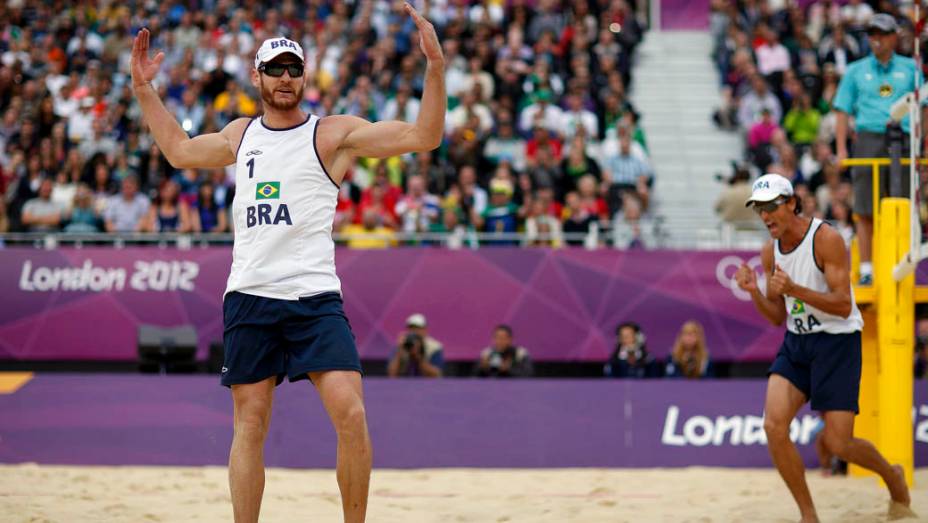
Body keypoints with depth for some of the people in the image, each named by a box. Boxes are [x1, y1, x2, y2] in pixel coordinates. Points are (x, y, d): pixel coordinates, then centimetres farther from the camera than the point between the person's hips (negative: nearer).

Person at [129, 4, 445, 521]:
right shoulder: (240, 135, 16)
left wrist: (435, 66, -16)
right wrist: (144, 90, 31)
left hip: (315, 297, -3)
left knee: (351, 415, -16)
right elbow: (180, 149, 35)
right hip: (250, 297, 4)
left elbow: (423, 136, -5)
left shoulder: (333, 133, 2)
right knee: (250, 425, 4)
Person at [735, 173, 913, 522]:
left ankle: (892, 476, 27)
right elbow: (777, 317, 11)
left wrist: (794, 289, -32)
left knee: (838, 443, -6)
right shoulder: (770, 252, 4)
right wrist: (754, 293, -9)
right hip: (796, 342, 6)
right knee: (774, 425, -15)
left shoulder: (826, 239, -16)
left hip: (838, 341, -6)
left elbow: (843, 306, -21)